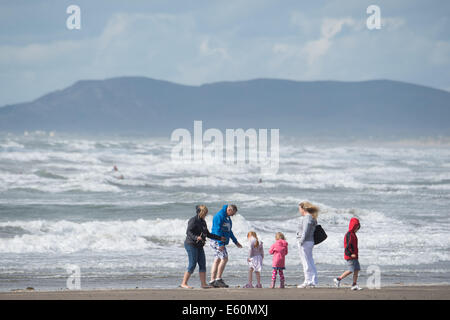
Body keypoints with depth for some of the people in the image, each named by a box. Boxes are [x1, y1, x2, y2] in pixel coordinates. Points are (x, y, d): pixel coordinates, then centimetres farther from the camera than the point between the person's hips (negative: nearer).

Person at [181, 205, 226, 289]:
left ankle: (203, 283, 6)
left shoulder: (203, 222, 16)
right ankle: (184, 283, -3)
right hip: (191, 245, -9)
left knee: (202, 264, 3)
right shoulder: (193, 220, -10)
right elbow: (188, 232, -20)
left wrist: (219, 238, 27)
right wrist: (196, 238, -37)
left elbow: (208, 234, 25)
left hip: (199, 246, 9)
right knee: (192, 265, -10)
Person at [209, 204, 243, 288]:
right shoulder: (219, 216, -14)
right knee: (224, 259, -14)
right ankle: (218, 279, -14)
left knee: (217, 260, 7)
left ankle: (212, 281, 6)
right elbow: (217, 230, -21)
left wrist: (236, 242, 29)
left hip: (220, 242, 10)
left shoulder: (227, 217, 17)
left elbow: (229, 231, 27)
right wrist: (220, 243, -25)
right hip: (217, 241, -10)